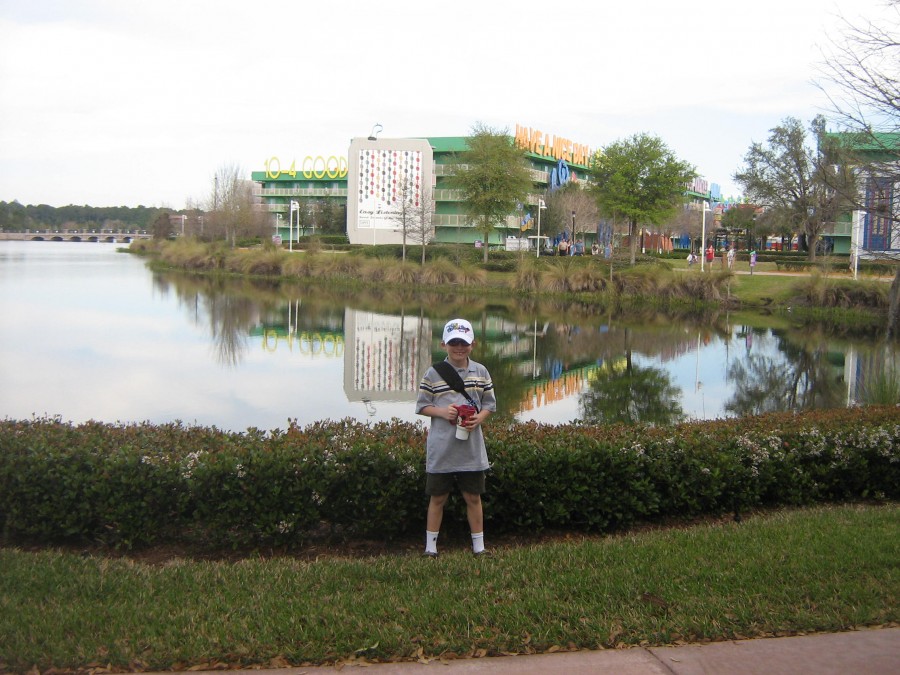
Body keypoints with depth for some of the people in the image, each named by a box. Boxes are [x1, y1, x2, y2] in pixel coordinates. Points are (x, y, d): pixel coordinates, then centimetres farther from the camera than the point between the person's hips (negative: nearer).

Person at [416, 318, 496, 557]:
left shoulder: (481, 372, 4)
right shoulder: (433, 373, -2)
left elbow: (489, 403, 9)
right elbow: (421, 405, 1)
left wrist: (479, 418, -11)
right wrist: (441, 412, -17)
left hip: (472, 448, 2)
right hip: (441, 448, -2)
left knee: (473, 497, 11)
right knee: (437, 497, 8)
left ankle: (479, 546, 22)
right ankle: (430, 546, 18)